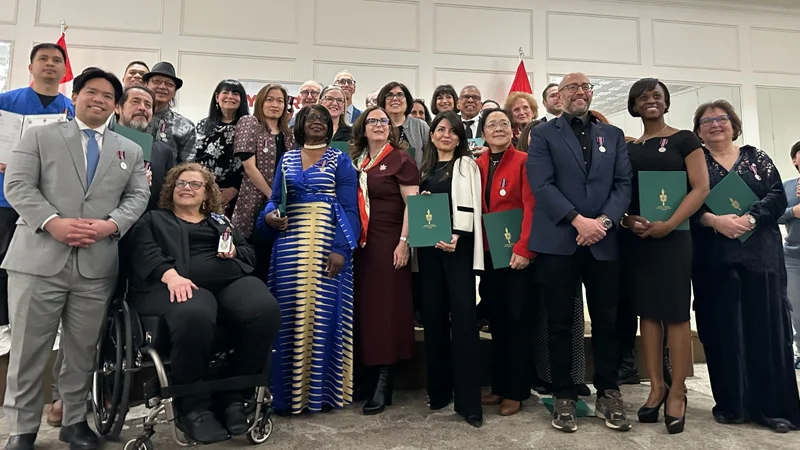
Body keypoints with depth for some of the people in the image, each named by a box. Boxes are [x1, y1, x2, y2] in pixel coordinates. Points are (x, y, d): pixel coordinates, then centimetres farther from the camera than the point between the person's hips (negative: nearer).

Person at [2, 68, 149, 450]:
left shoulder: (130, 150, 16)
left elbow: (138, 196, 7)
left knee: (83, 350, 11)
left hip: (97, 264, 2)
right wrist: (52, 221, -16)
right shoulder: (40, 136, 9)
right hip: (38, 258, -1)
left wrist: (110, 224, -11)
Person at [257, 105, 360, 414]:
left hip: (327, 244, -3)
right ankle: (291, 391, 11)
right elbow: (275, 199, 16)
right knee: (291, 315, 2)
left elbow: (349, 209, -4)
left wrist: (341, 248, -15)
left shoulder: (341, 161, 5)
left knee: (325, 313, -2)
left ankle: (323, 390, 9)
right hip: (291, 244, 3)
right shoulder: (286, 159, 16)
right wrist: (269, 215, -8)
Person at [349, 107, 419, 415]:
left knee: (385, 307, -3)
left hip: (388, 242, -6)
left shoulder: (400, 159, -4)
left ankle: (383, 382, 5)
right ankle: (367, 373, 20)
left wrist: (404, 242, -17)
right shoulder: (357, 161, 14)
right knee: (363, 306, 8)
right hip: (360, 244, 6)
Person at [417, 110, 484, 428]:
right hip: (428, 245, 5)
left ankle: (468, 400, -3)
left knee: (462, 316, -8)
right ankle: (438, 390, 18)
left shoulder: (466, 164, 5)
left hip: (458, 245, -5)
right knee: (433, 315, 6)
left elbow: (470, 205, -7)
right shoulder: (425, 167, 19)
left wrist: (456, 235, -21)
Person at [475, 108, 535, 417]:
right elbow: (475, 209, 10)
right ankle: (498, 386, 26)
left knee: (518, 319, 4)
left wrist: (524, 249, -20)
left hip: (517, 253, -5)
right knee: (497, 319, 13)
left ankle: (516, 391, 16)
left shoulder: (523, 161, -6)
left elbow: (531, 207, -13)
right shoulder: (478, 165, 9)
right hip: (488, 252, 5)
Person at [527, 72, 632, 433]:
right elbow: (542, 184, -7)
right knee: (560, 322, 5)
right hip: (558, 241, -2)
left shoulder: (613, 135, 16)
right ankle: (564, 396, 17)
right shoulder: (544, 134, 6)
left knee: (606, 321, 8)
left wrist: (604, 221, -10)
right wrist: (578, 221, -15)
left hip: (604, 241, 3)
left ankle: (608, 394, 22)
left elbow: (624, 183, 6)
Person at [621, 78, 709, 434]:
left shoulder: (684, 139, 3)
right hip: (635, 239, 4)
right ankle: (656, 387, 17)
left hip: (672, 236, -3)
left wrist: (668, 224, -15)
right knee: (647, 311, 7)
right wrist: (627, 220, -10)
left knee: (675, 312, 0)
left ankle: (677, 392, 10)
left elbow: (701, 188, -4)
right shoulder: (628, 148, 12)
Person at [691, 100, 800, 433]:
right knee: (722, 329, 2)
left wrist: (749, 219, -16)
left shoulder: (756, 157, 11)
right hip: (714, 259, -1)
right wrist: (716, 221, -19)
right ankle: (731, 404, 12)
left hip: (760, 254, 1)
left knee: (767, 326, 1)